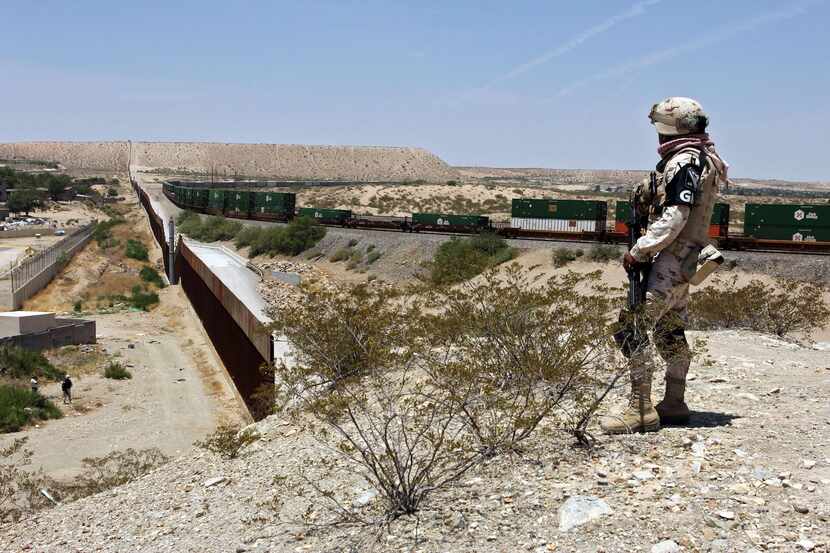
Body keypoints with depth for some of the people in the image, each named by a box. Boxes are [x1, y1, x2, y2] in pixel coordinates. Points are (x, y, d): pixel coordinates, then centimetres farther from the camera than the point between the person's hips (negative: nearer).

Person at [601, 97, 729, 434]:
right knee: (670, 332, 17)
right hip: (685, 259, 11)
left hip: (672, 258, -11)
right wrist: (651, 195, 9)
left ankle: (640, 410, -11)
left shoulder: (684, 162, -16)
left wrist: (638, 251, -20)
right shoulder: (702, 159, 16)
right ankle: (674, 404, 27)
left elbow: (674, 218, -24)